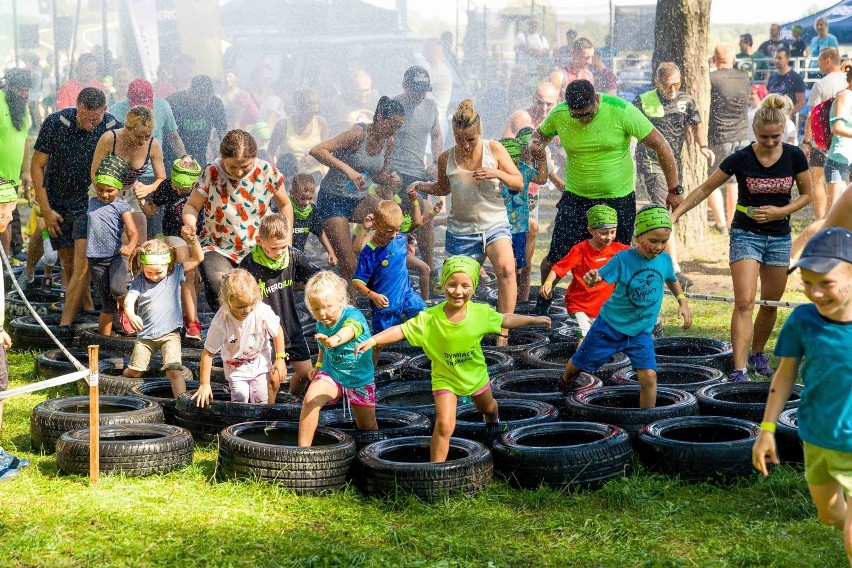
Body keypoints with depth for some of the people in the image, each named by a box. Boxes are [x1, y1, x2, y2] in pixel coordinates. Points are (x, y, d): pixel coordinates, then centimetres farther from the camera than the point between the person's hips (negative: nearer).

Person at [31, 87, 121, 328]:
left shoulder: (113, 128, -13)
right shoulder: (55, 123, -15)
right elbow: (37, 166, -7)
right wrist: (46, 210, -8)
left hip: (91, 202, -1)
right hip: (57, 205, 2)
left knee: (82, 265, -14)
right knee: (68, 264, 9)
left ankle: (64, 325, -11)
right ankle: (88, 310, 28)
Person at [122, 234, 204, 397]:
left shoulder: (175, 274, -1)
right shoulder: (139, 281, 0)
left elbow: (198, 258, -4)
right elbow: (129, 300, -14)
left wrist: (193, 240, -21)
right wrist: (131, 315, -36)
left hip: (170, 333, -2)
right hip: (145, 334, 2)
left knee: (173, 370, -18)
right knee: (134, 372, 7)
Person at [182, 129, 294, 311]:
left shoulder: (267, 172, -6)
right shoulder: (211, 173, -10)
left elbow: (284, 204, 9)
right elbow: (192, 205, 0)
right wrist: (190, 223, -22)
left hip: (260, 250, 2)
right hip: (219, 249, -2)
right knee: (220, 295, -29)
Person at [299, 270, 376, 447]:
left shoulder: (353, 315, -25)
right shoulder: (321, 324, -7)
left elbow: (350, 329, -51)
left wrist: (335, 339, -70)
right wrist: (318, 365, 0)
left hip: (360, 379, -2)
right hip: (330, 374, 3)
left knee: (367, 427, 12)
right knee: (311, 399, -28)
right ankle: (303, 449, -25)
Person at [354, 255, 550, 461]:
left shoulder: (481, 313, -22)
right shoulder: (429, 317, -29)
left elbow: (506, 320, -4)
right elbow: (401, 330, -30)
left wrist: (535, 319, 0)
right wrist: (373, 340, -42)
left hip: (475, 374, 3)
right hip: (444, 378, -3)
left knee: (487, 407, 32)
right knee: (444, 425, -18)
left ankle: (493, 422, 69)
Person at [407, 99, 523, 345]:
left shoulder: (494, 149, -5)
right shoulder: (446, 159, -2)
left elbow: (519, 183, -2)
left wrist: (498, 173, -20)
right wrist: (420, 186, 1)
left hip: (495, 225, -2)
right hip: (461, 230, 2)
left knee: (506, 269, -29)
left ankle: (503, 332, -26)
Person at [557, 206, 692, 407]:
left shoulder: (664, 260, -7)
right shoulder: (623, 259, -20)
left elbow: (671, 280, 15)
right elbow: (600, 276, -25)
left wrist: (682, 301, 3)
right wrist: (592, 278, -48)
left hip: (641, 332, 2)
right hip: (610, 325, -2)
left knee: (649, 376, -17)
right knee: (580, 363, 16)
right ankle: (565, 381, 51)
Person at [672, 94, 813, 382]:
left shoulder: (795, 156, -6)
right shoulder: (740, 159, -11)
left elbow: (806, 194, 5)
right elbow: (704, 189, -4)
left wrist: (779, 211, -12)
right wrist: (675, 213, -12)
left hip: (779, 236, 3)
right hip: (746, 234, -3)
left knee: (771, 303, 12)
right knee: (744, 301, -16)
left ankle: (758, 353, 37)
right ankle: (739, 370, -20)